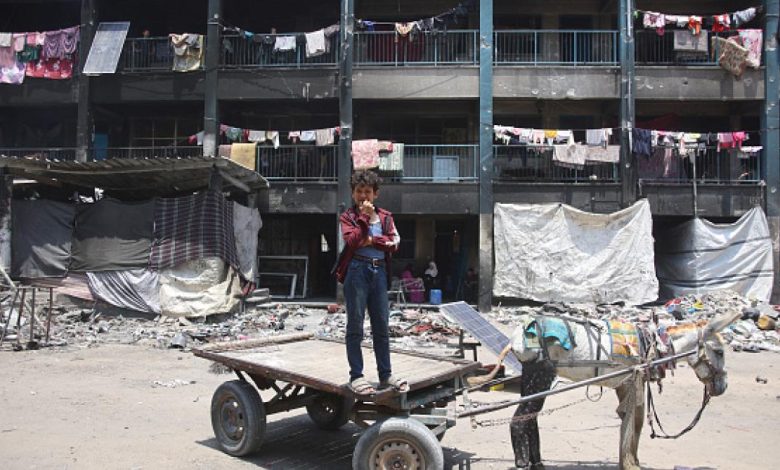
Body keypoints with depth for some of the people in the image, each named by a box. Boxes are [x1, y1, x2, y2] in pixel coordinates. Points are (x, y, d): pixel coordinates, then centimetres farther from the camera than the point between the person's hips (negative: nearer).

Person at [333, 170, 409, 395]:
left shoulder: (385, 216, 14)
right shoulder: (348, 216, 5)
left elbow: (394, 243, 1)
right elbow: (351, 241, -12)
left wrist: (371, 240, -9)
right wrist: (367, 218, -11)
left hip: (379, 270, 4)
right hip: (357, 270, -3)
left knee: (382, 325, 7)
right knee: (355, 325, 0)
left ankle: (386, 374, 15)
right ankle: (356, 375, 6)